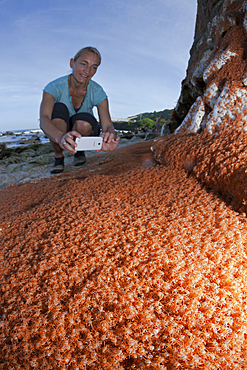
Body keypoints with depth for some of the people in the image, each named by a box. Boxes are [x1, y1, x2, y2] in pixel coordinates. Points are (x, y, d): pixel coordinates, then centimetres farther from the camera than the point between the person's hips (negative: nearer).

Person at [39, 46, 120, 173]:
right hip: (57, 131, 0)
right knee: (59, 108, -31)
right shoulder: (54, 87, -23)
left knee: (83, 121, -34)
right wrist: (60, 136, -64)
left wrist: (110, 135, -56)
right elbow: (44, 119, -40)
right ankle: (58, 158, -13)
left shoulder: (97, 92, -17)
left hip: (84, 131, 1)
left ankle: (79, 151, 1)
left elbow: (108, 125, -29)